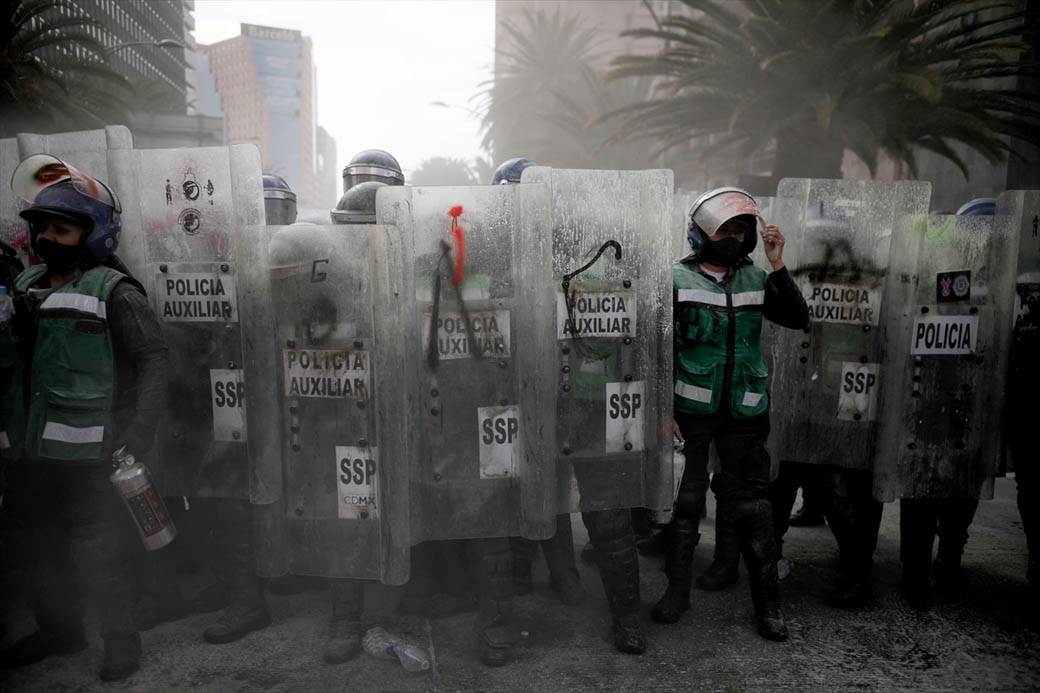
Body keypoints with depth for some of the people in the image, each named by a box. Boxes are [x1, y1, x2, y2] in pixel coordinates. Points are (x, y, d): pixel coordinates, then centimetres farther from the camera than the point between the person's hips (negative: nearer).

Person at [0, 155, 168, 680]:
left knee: (98, 558, 1)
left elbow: (153, 360, -15)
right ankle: (58, 630, 42)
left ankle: (121, 641, 21)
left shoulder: (112, 292, -11)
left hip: (90, 456, -7)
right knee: (46, 550, 22)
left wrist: (139, 434, -21)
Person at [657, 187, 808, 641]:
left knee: (751, 505, 8)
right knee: (684, 502, 9)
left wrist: (777, 266, -12)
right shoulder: (678, 280, -4)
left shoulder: (756, 280, 7)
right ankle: (677, 590, 26)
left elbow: (798, 320, -5)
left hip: (744, 414, 2)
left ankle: (767, 601, 21)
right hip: (690, 411, -2)